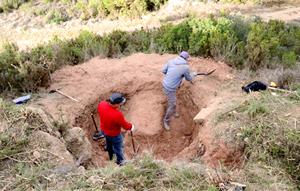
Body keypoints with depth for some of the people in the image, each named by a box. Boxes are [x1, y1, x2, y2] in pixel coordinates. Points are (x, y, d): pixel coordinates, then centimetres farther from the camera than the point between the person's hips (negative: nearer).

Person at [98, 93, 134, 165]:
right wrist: (131, 127, -3)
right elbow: (125, 125, -22)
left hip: (104, 130, 7)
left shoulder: (101, 104, -26)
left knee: (109, 143, 35)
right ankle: (120, 162, 49)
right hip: (114, 134, -7)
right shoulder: (117, 114, -42)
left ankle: (111, 156, 63)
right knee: (118, 148, 22)